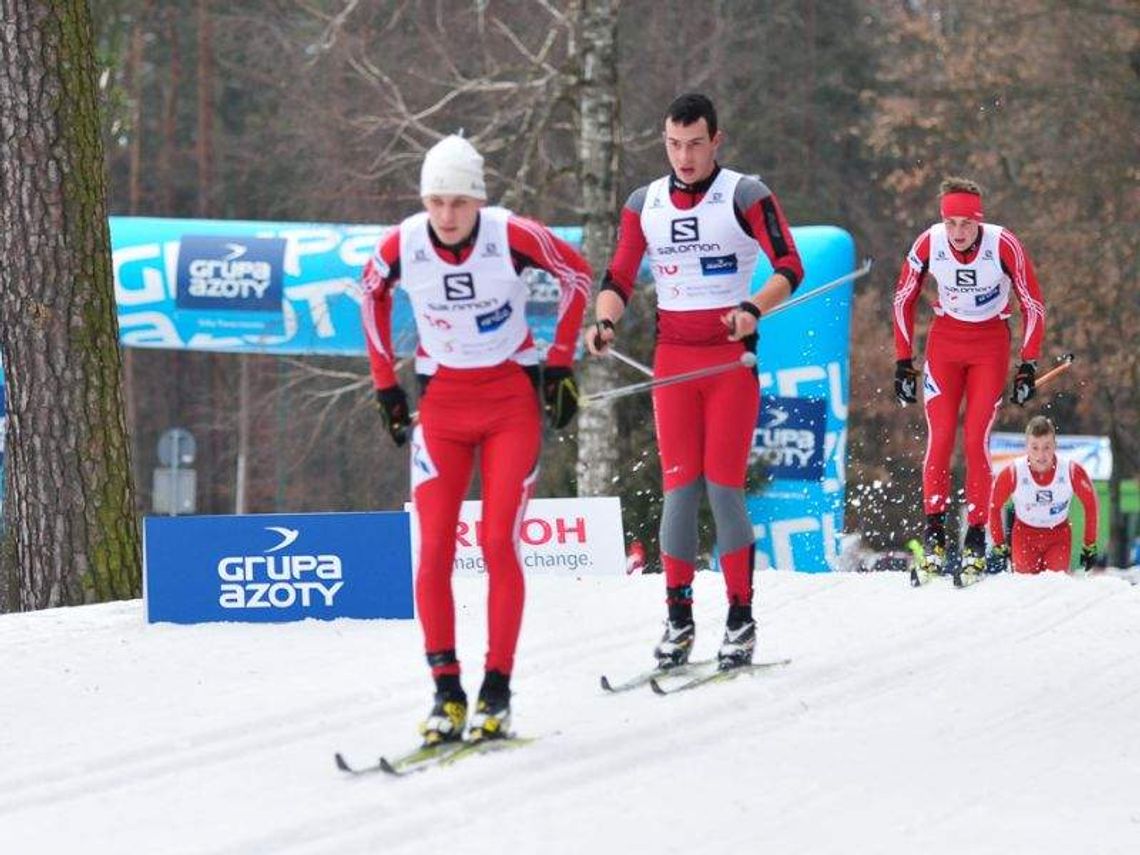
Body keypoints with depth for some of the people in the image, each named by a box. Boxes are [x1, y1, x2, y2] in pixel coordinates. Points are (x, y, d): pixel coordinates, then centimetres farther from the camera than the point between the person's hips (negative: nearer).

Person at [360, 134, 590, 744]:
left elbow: (577, 274, 0)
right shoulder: (402, 246, -12)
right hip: (441, 405, 2)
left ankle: (497, 691, -4)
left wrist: (559, 363, -1)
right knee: (433, 550, -8)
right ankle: (446, 691, -2)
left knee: (499, 544, -11)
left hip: (512, 402, -2)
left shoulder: (512, 236, -18)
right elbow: (371, 292, 11)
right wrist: (385, 382, 10)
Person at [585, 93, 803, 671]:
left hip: (731, 355, -3)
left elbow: (789, 266, -8)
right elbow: (619, 279, 10)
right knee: (680, 487, -3)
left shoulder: (745, 196, -3)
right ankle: (678, 619, 2)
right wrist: (606, 321, -11)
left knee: (723, 486, -8)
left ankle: (741, 619, -1)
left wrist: (754, 309, -26)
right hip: (672, 358, 3)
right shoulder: (644, 205, 9)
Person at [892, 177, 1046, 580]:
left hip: (990, 343, -2)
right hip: (944, 341, 2)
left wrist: (1029, 365, -10)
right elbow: (904, 299, 0)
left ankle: (976, 539, -2)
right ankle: (934, 534, -5)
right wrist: (903, 361, 0)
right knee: (939, 438, -11)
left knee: (976, 440, -10)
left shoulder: (1004, 245, -22)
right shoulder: (928, 244, -16)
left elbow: (1032, 303, -9)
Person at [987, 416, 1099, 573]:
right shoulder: (1012, 474, -24)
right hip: (1024, 535, 0)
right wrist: (999, 546, -2)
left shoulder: (1072, 471, -24)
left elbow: (1090, 504, -6)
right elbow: (994, 507, -7)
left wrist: (1090, 546, -1)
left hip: (1059, 535, 0)